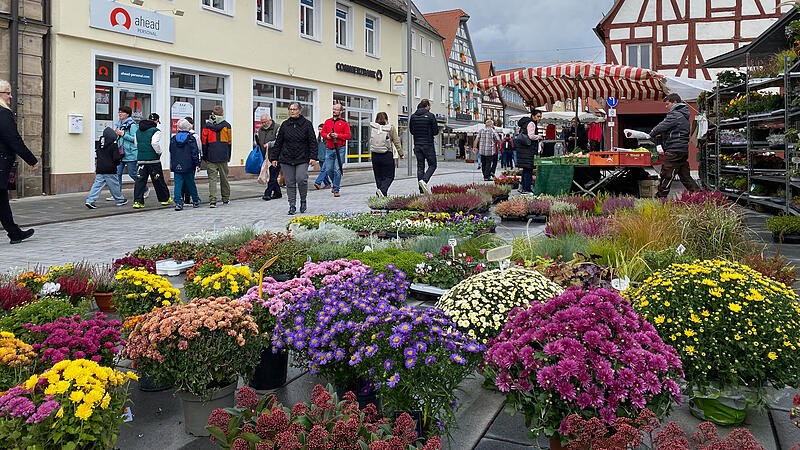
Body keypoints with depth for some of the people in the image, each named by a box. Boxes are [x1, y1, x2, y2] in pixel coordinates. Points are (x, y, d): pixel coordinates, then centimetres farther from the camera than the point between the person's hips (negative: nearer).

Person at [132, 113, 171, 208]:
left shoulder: (138, 131, 12)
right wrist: (159, 152, -7)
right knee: (158, 181, 7)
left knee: (140, 180, 4)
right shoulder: (155, 131, -9)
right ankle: (165, 199, 20)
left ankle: (137, 201, -3)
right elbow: (155, 143, -22)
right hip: (153, 160, -5)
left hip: (140, 159, 5)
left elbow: (136, 144, 16)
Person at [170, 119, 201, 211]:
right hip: (188, 166, -2)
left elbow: (171, 152, 13)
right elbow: (194, 153, -8)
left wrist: (172, 165, 21)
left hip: (176, 166, 2)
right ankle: (196, 201, 22)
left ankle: (178, 203, -9)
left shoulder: (173, 139, 6)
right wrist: (197, 164, -4)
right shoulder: (191, 138, -6)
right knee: (191, 184, 10)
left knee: (178, 184, 0)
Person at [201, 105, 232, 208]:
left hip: (211, 157, 0)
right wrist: (228, 156, 13)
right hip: (223, 157, 0)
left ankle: (212, 200, -11)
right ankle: (226, 199, 23)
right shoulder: (227, 125, 1)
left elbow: (204, 142, 4)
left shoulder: (208, 125, 2)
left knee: (212, 178, -1)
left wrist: (204, 157, 12)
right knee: (224, 178, 12)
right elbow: (229, 142, 5)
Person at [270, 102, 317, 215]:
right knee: (290, 183, 3)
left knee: (301, 179, -14)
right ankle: (292, 206, 10)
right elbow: (278, 142, 12)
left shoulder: (307, 124, 2)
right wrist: (274, 158, 8)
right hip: (286, 159, 3)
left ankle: (303, 200, 10)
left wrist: (312, 157, -10)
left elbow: (312, 142, 0)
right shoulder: (285, 125, 9)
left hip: (302, 159, -3)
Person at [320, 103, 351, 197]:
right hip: (329, 149, 4)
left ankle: (336, 190, -3)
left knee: (337, 170, -9)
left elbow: (348, 136, -3)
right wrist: (327, 136, -5)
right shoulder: (327, 121, 13)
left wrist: (337, 135, -15)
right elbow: (323, 132, 17)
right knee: (329, 169, 4)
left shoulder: (344, 123, 2)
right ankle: (335, 183, 31)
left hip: (340, 149, -4)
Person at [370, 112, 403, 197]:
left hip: (375, 155, 3)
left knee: (378, 177, 13)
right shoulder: (391, 128, -5)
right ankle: (382, 190, -18)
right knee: (389, 176, 5)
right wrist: (401, 154, 4)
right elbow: (396, 142, -4)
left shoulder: (372, 128, 2)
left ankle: (382, 195, 14)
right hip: (387, 156, -3)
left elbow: (370, 141, 7)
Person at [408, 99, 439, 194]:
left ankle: (422, 191, 5)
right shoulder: (430, 116, -8)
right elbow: (436, 131, -6)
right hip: (428, 145, -5)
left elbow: (411, 131, 12)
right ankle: (424, 180, -19)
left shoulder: (413, 116, 6)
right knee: (432, 165, 7)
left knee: (420, 166, 7)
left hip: (417, 144, 5)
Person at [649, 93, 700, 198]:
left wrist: (651, 135, 3)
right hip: (684, 151, 10)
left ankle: (661, 198, -1)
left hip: (675, 151, -10)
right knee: (685, 176, 12)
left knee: (666, 175, -5)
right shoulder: (685, 115, 22)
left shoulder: (675, 115, -11)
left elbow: (662, 126, -11)